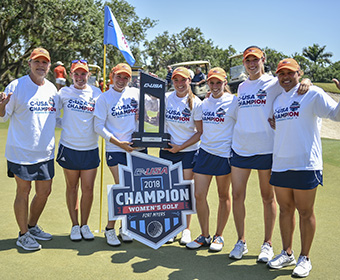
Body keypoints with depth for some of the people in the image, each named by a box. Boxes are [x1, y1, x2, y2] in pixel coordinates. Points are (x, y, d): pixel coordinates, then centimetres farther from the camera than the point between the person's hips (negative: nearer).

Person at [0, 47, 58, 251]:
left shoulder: (52, 89, 9)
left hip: (46, 153, 6)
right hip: (21, 152, -6)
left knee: (45, 191, 13)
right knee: (23, 192, 3)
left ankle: (32, 227, 34)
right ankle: (23, 235, 19)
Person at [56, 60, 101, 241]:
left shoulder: (97, 93, 3)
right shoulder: (64, 93, 1)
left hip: (90, 149, 1)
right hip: (69, 147, 0)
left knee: (88, 189, 4)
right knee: (72, 187, 10)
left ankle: (85, 225, 22)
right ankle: (75, 225, 24)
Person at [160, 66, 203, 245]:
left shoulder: (196, 103, -3)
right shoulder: (166, 98, 4)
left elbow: (200, 132, -3)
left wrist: (181, 146, -11)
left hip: (188, 151, -2)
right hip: (167, 150, 2)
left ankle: (186, 230, 17)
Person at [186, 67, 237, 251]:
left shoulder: (233, 102, -4)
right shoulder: (204, 103, 12)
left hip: (224, 154, -5)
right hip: (204, 152, 5)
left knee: (224, 196, 7)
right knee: (199, 195, 1)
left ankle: (219, 236, 22)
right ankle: (204, 236, 17)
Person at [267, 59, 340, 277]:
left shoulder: (313, 94, -3)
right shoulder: (278, 100, 16)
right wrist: (273, 124, 13)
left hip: (305, 164, -6)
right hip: (280, 164, 6)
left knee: (305, 212, 3)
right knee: (285, 209, 13)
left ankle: (305, 258, 17)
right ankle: (287, 254, 27)